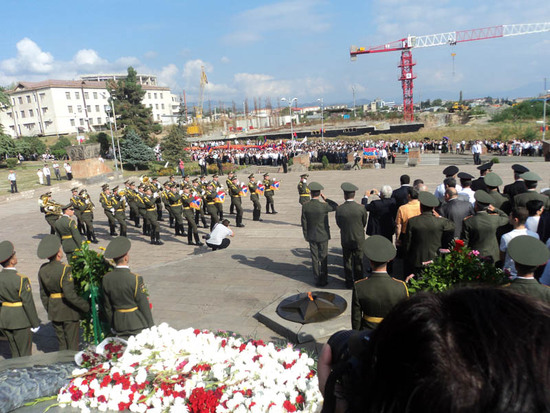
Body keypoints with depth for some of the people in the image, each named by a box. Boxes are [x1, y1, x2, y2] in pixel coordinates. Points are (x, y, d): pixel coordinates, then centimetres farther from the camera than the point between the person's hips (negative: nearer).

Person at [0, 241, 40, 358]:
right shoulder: (21, 279, -21)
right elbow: (28, 303, -16)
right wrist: (35, 323, -6)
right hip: (21, 321, -6)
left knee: (15, 353, 20)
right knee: (25, 354, 8)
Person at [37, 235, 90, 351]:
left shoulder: (42, 269, -1)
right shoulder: (65, 269, -22)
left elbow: (43, 294, 8)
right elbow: (70, 295, -25)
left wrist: (49, 310, 19)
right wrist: (86, 306, -16)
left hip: (53, 310, 6)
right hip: (69, 311, -6)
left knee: (61, 344, 19)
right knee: (72, 345, 7)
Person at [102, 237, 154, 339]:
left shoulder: (106, 279, -4)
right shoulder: (135, 279, -20)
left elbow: (108, 307, 6)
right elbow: (144, 305, -12)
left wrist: (113, 325, 19)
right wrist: (151, 326, 0)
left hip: (119, 325, 5)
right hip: (137, 325, -5)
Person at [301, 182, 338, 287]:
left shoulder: (305, 206, -11)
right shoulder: (323, 206, -20)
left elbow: (304, 223, -3)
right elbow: (336, 206, 0)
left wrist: (306, 236, 8)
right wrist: (325, 198, -2)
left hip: (311, 236, 3)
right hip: (323, 236, -3)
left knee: (314, 258, 12)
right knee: (323, 258, 10)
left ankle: (317, 279, 20)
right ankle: (324, 279, 18)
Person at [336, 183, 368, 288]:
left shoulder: (339, 209, -15)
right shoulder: (361, 208, -16)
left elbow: (338, 224, -1)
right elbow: (364, 223, -1)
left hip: (345, 239, 1)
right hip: (359, 239, 0)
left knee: (347, 261, 16)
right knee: (358, 261, 14)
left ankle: (349, 282, 26)